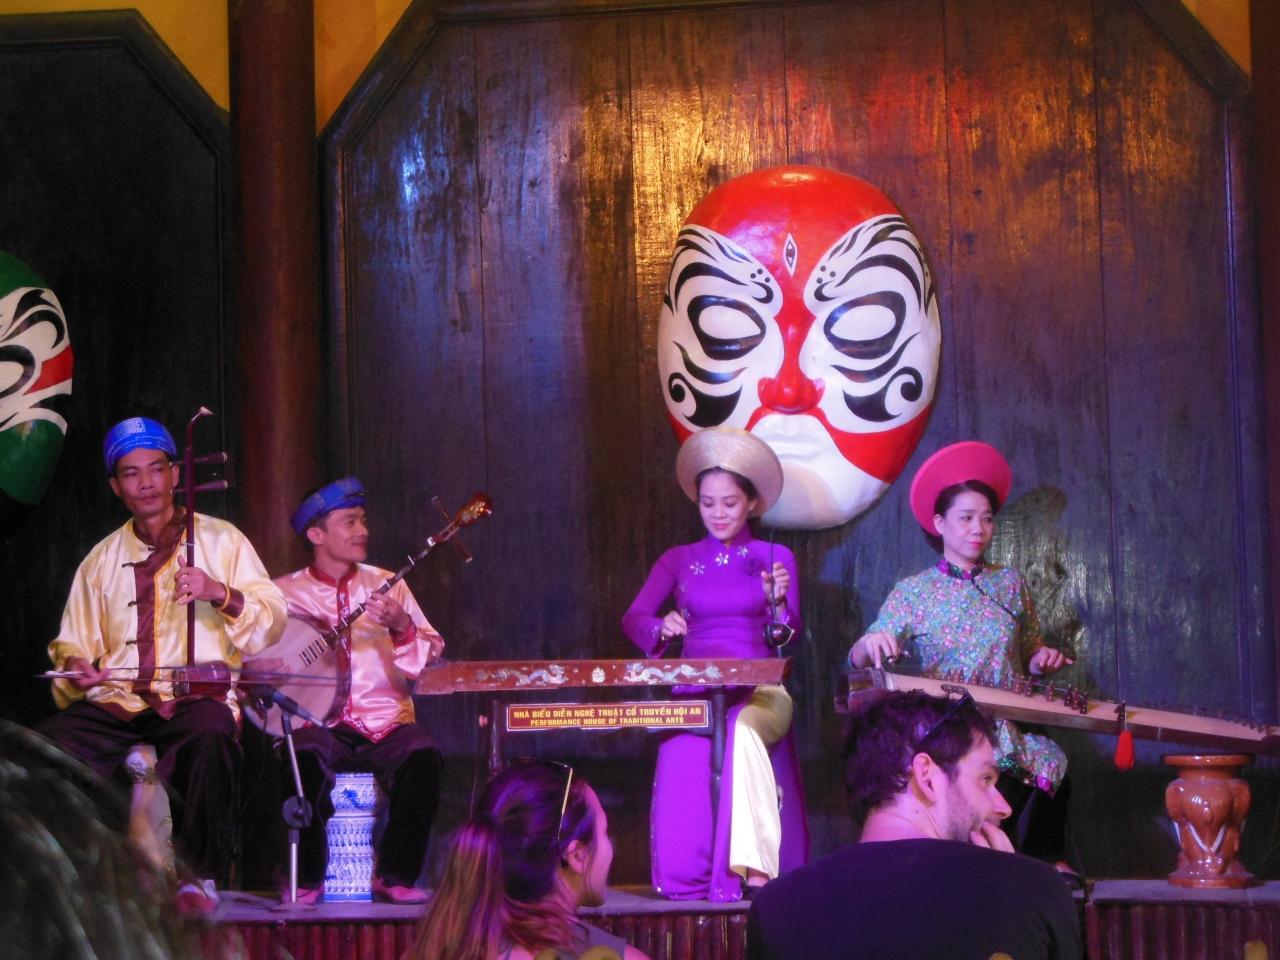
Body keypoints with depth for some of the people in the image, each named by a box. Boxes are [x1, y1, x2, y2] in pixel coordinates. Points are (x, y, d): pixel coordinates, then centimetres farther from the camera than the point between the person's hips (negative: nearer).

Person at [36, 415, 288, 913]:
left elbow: (271, 624, 6)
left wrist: (220, 594, -12)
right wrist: (75, 664, -4)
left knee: (211, 733, -40)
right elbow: (72, 642, 20)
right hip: (114, 701, 3)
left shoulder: (221, 540, 14)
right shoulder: (102, 559, 23)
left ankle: (201, 876, -27)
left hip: (196, 697, -3)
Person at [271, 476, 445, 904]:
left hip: (387, 723, 2)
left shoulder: (387, 585, 14)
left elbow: (434, 663, 8)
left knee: (422, 753, -31)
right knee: (305, 755, -36)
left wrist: (402, 628, -11)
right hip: (320, 722, -2)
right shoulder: (285, 593, 8)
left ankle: (395, 876, -15)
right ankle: (307, 878, -15)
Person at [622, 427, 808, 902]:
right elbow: (633, 618, 3)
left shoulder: (775, 558, 12)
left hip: (759, 692, -2)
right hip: (694, 693, 2)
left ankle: (755, 867, -41)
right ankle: (687, 877, -26)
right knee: (686, 755, -30)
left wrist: (777, 603, -17)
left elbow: (787, 639, 4)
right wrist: (662, 627, -20)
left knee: (743, 729, -37)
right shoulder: (678, 560, 16)